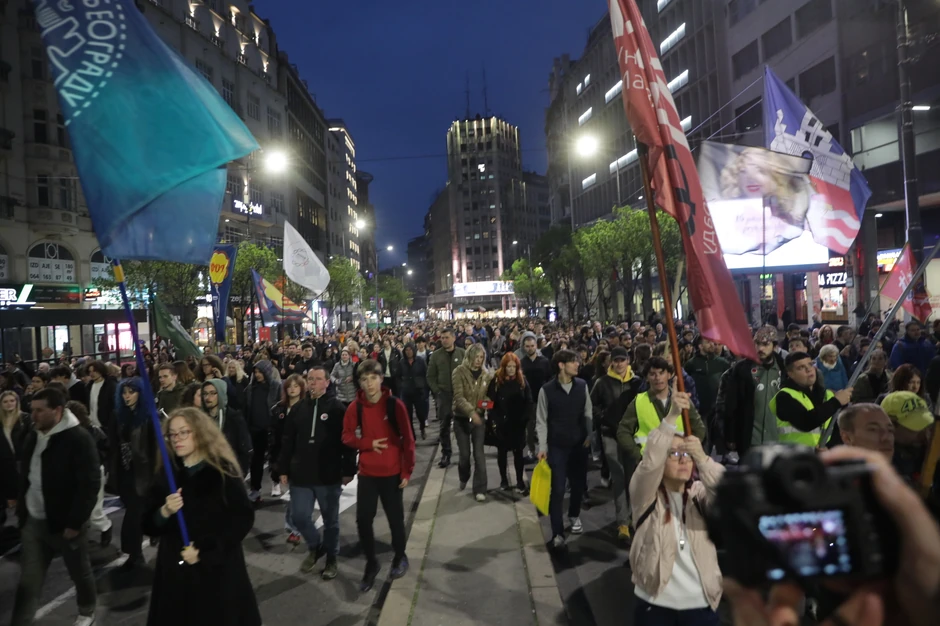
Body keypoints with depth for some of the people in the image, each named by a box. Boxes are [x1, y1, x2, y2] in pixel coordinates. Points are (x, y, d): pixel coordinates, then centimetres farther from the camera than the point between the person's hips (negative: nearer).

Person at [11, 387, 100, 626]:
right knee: (28, 581, 10)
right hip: (33, 521, 5)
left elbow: (90, 485, -20)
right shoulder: (32, 437, 4)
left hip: (65, 522, -5)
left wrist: (75, 522, -20)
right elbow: (26, 477, 17)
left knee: (80, 573, 13)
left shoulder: (79, 439, -19)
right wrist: (21, 509, 13)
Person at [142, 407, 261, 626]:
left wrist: (204, 551, -16)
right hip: (175, 568, 4)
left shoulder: (223, 471, -10)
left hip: (218, 569, -3)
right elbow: (149, 527, 4)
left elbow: (243, 519, -12)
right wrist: (164, 512, -17)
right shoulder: (166, 473, 3)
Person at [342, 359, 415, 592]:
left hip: (392, 472, -2)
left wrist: (407, 471, -9)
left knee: (395, 518, 11)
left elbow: (407, 439, -9)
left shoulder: (395, 405, -12)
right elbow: (347, 437, 1)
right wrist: (369, 443, -16)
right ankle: (371, 563, 22)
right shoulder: (355, 408, -5)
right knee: (363, 519, 2)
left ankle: (400, 557, 35)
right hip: (367, 473, 2)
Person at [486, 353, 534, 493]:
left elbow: (528, 401, 2)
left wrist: (524, 417, -8)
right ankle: (503, 479, 25)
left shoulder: (522, 380, 0)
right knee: (502, 451, 12)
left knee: (518, 451, 4)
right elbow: (490, 401, -6)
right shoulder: (496, 380, -5)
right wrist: (494, 418, -13)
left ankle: (520, 481, 12)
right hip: (501, 423, -1)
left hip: (518, 423, 1)